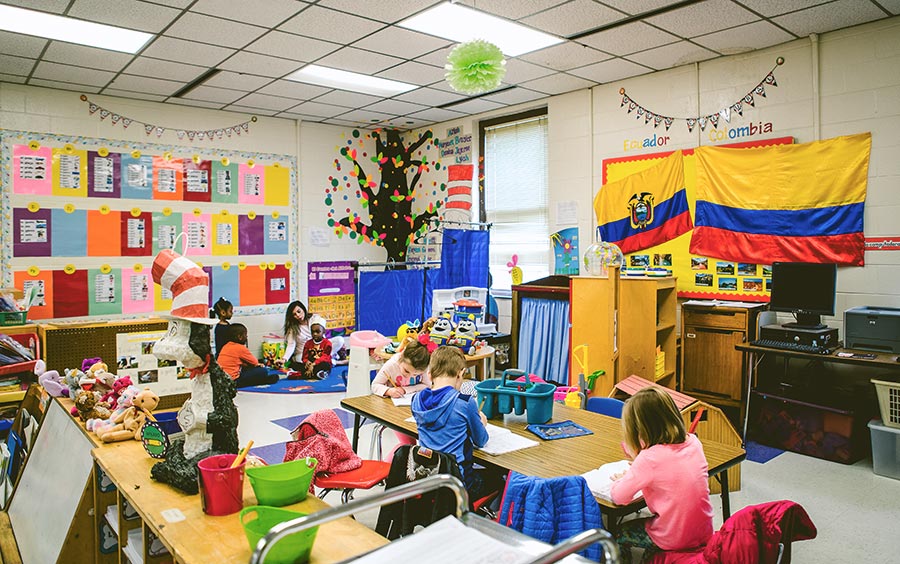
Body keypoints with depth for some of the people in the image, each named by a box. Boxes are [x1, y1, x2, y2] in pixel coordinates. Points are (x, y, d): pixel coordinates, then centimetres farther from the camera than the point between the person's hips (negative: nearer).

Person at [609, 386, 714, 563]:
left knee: (619, 534, 16)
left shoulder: (649, 459, -25)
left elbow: (618, 497, -18)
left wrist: (621, 480, 2)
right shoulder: (693, 442, -6)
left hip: (673, 541, -6)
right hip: (704, 534, 6)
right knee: (648, 523, 32)